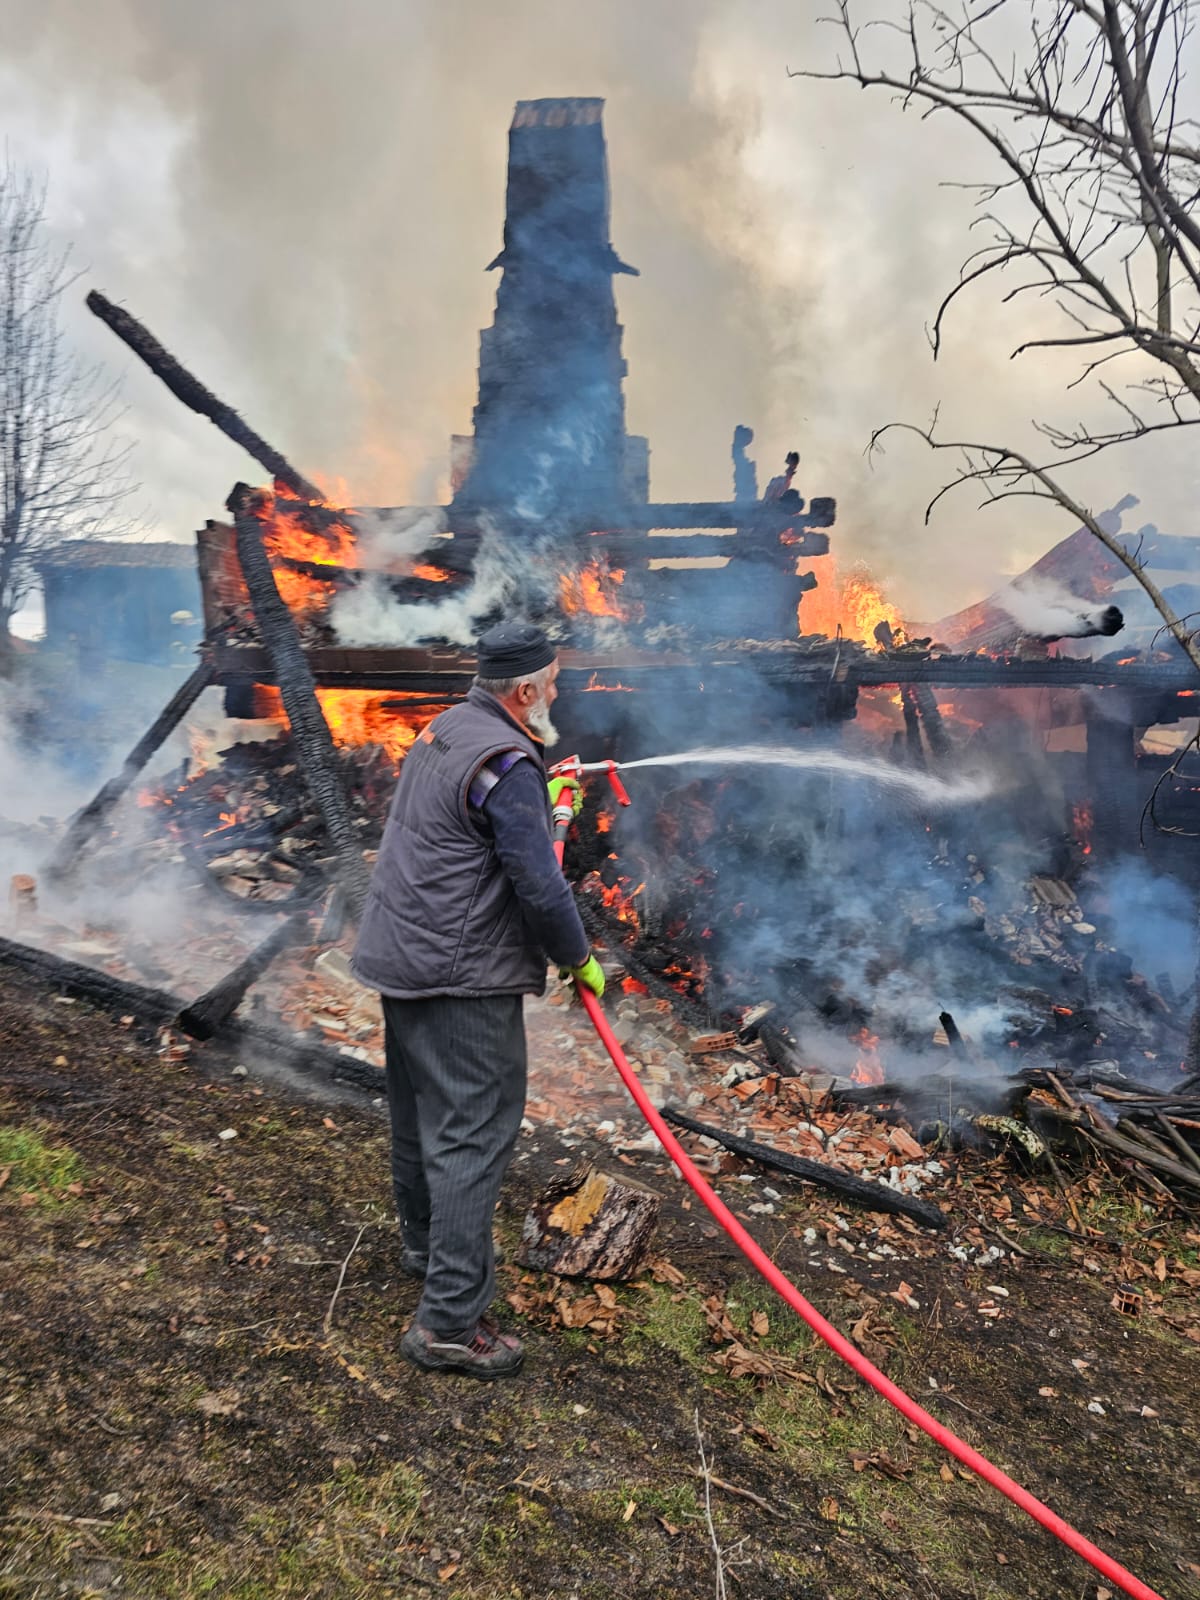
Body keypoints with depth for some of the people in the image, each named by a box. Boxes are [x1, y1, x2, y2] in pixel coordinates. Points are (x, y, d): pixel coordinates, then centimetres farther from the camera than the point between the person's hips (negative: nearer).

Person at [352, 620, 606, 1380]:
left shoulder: (443, 731, 10)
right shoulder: (507, 764, -20)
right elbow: (540, 886, -22)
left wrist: (543, 802, 30)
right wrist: (581, 960, -6)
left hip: (399, 955, 10)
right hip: (461, 977, -10)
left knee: (419, 1110, 22)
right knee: (474, 1133, -3)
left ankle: (426, 1243, 42)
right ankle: (450, 1321, 4)